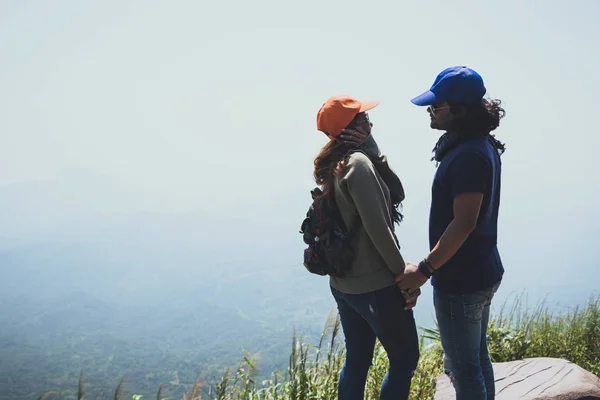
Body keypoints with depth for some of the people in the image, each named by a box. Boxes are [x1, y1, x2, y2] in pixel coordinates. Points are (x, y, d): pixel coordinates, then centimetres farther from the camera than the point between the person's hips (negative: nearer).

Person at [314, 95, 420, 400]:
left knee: (356, 361, 18)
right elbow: (377, 227, -21)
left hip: (344, 283, 9)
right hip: (374, 284, -9)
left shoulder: (335, 165, 11)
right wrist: (403, 273, -12)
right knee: (405, 359, 7)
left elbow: (397, 194, 9)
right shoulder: (359, 163, -18)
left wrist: (375, 153, -3)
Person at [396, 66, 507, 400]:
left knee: (464, 367, 4)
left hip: (461, 281, -10)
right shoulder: (481, 146, 9)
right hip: (482, 272, 10)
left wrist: (425, 269, -20)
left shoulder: (468, 156, -23)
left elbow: (463, 223, -27)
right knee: (478, 358, 22)